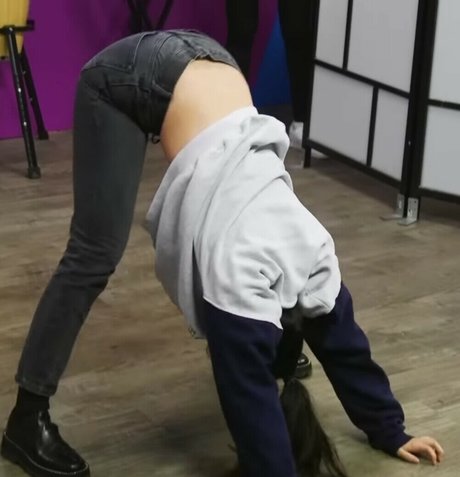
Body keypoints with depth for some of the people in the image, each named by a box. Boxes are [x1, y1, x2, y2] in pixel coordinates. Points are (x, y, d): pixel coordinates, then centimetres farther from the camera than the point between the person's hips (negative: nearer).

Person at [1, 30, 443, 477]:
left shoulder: (313, 257, -5)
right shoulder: (240, 280, -23)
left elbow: (347, 349, 8)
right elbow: (252, 403, -19)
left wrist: (391, 434, 14)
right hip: (130, 77, -7)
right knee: (94, 256, -9)